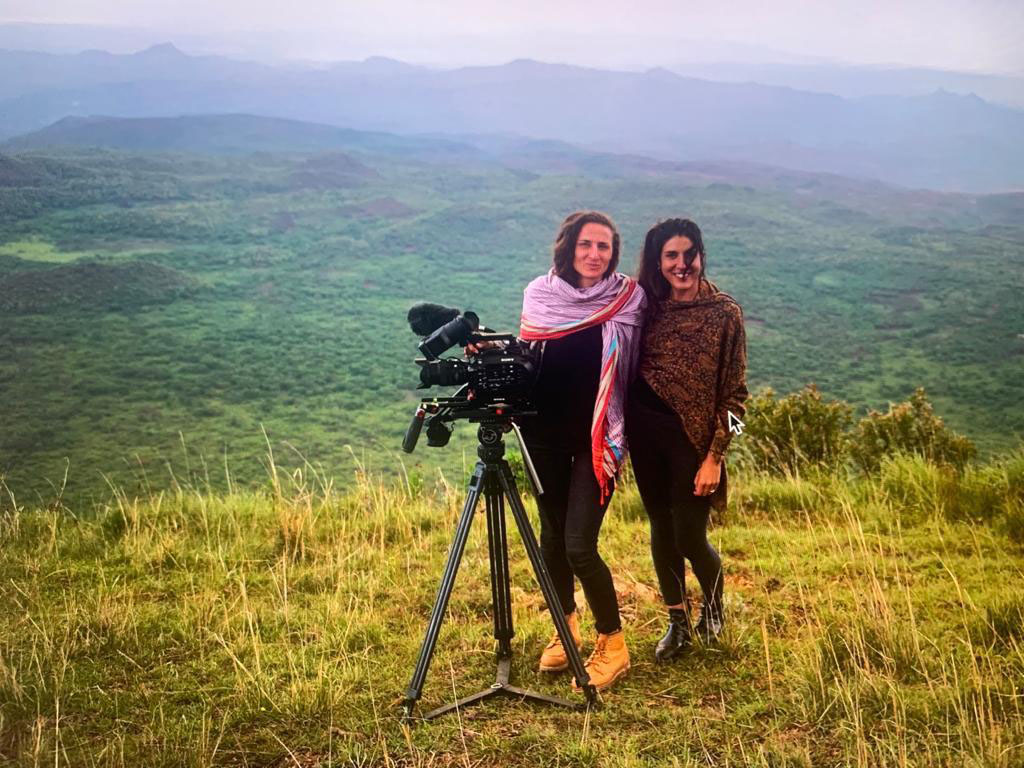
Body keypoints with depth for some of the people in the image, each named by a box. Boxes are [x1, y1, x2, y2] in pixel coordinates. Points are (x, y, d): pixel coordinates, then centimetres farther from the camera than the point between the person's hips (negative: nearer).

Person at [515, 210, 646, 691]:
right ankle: (565, 628, 35)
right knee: (552, 537, 13)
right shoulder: (539, 294, 2)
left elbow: (634, 370, 3)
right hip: (545, 434, 3)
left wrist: (620, 436, -2)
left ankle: (612, 646, 9)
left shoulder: (629, 299, -5)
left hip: (597, 437, -3)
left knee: (580, 546, -10)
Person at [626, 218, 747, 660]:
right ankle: (677, 623, 29)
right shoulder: (647, 304, 3)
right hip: (645, 431, 4)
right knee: (662, 528, 12)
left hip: (694, 436, -4)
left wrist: (714, 457, -13)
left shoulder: (724, 312, -8)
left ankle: (713, 606, 31)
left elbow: (734, 393, -7)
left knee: (689, 537, -1)